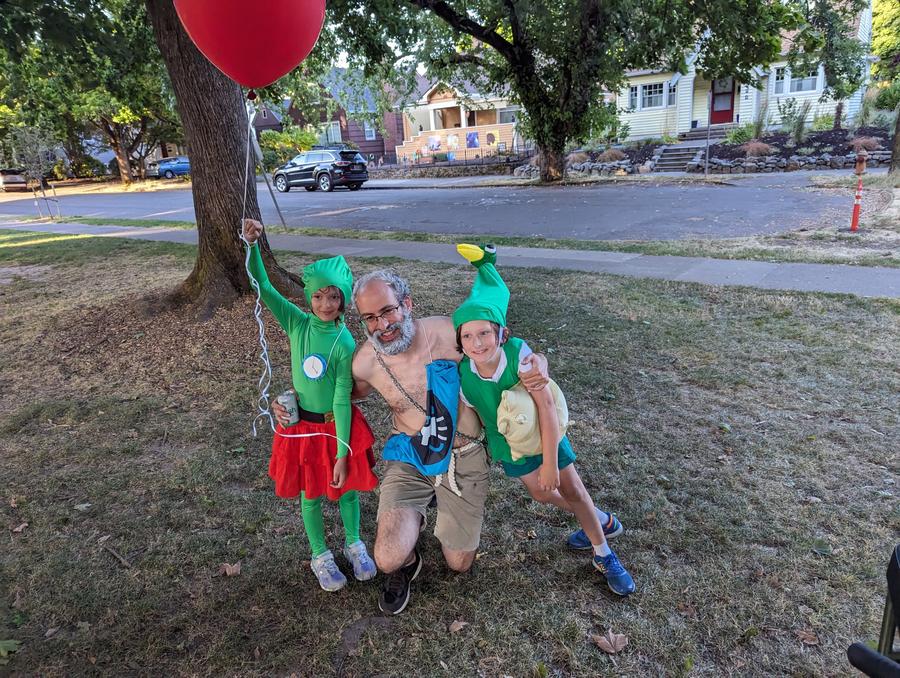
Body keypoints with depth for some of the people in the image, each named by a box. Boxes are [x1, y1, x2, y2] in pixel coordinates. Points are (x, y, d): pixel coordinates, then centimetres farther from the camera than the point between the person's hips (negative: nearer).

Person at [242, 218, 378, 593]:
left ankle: (354, 544, 42)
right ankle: (320, 555, 38)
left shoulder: (345, 343, -18)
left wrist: (342, 454, -15)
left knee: (346, 486, 15)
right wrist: (252, 244, -31)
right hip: (302, 424, 2)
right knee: (311, 493, 16)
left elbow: (342, 401, -17)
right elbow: (264, 288, -17)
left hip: (337, 425, -2)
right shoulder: (298, 324, -11)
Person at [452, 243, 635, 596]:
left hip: (544, 431, -3)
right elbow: (474, 412, -9)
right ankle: (601, 520, 44)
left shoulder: (519, 353, -34)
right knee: (540, 492, 15)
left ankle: (604, 555, 31)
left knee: (572, 489, 6)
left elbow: (546, 406, -32)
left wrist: (550, 464, -29)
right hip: (508, 441, 3)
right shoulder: (461, 374, -27)